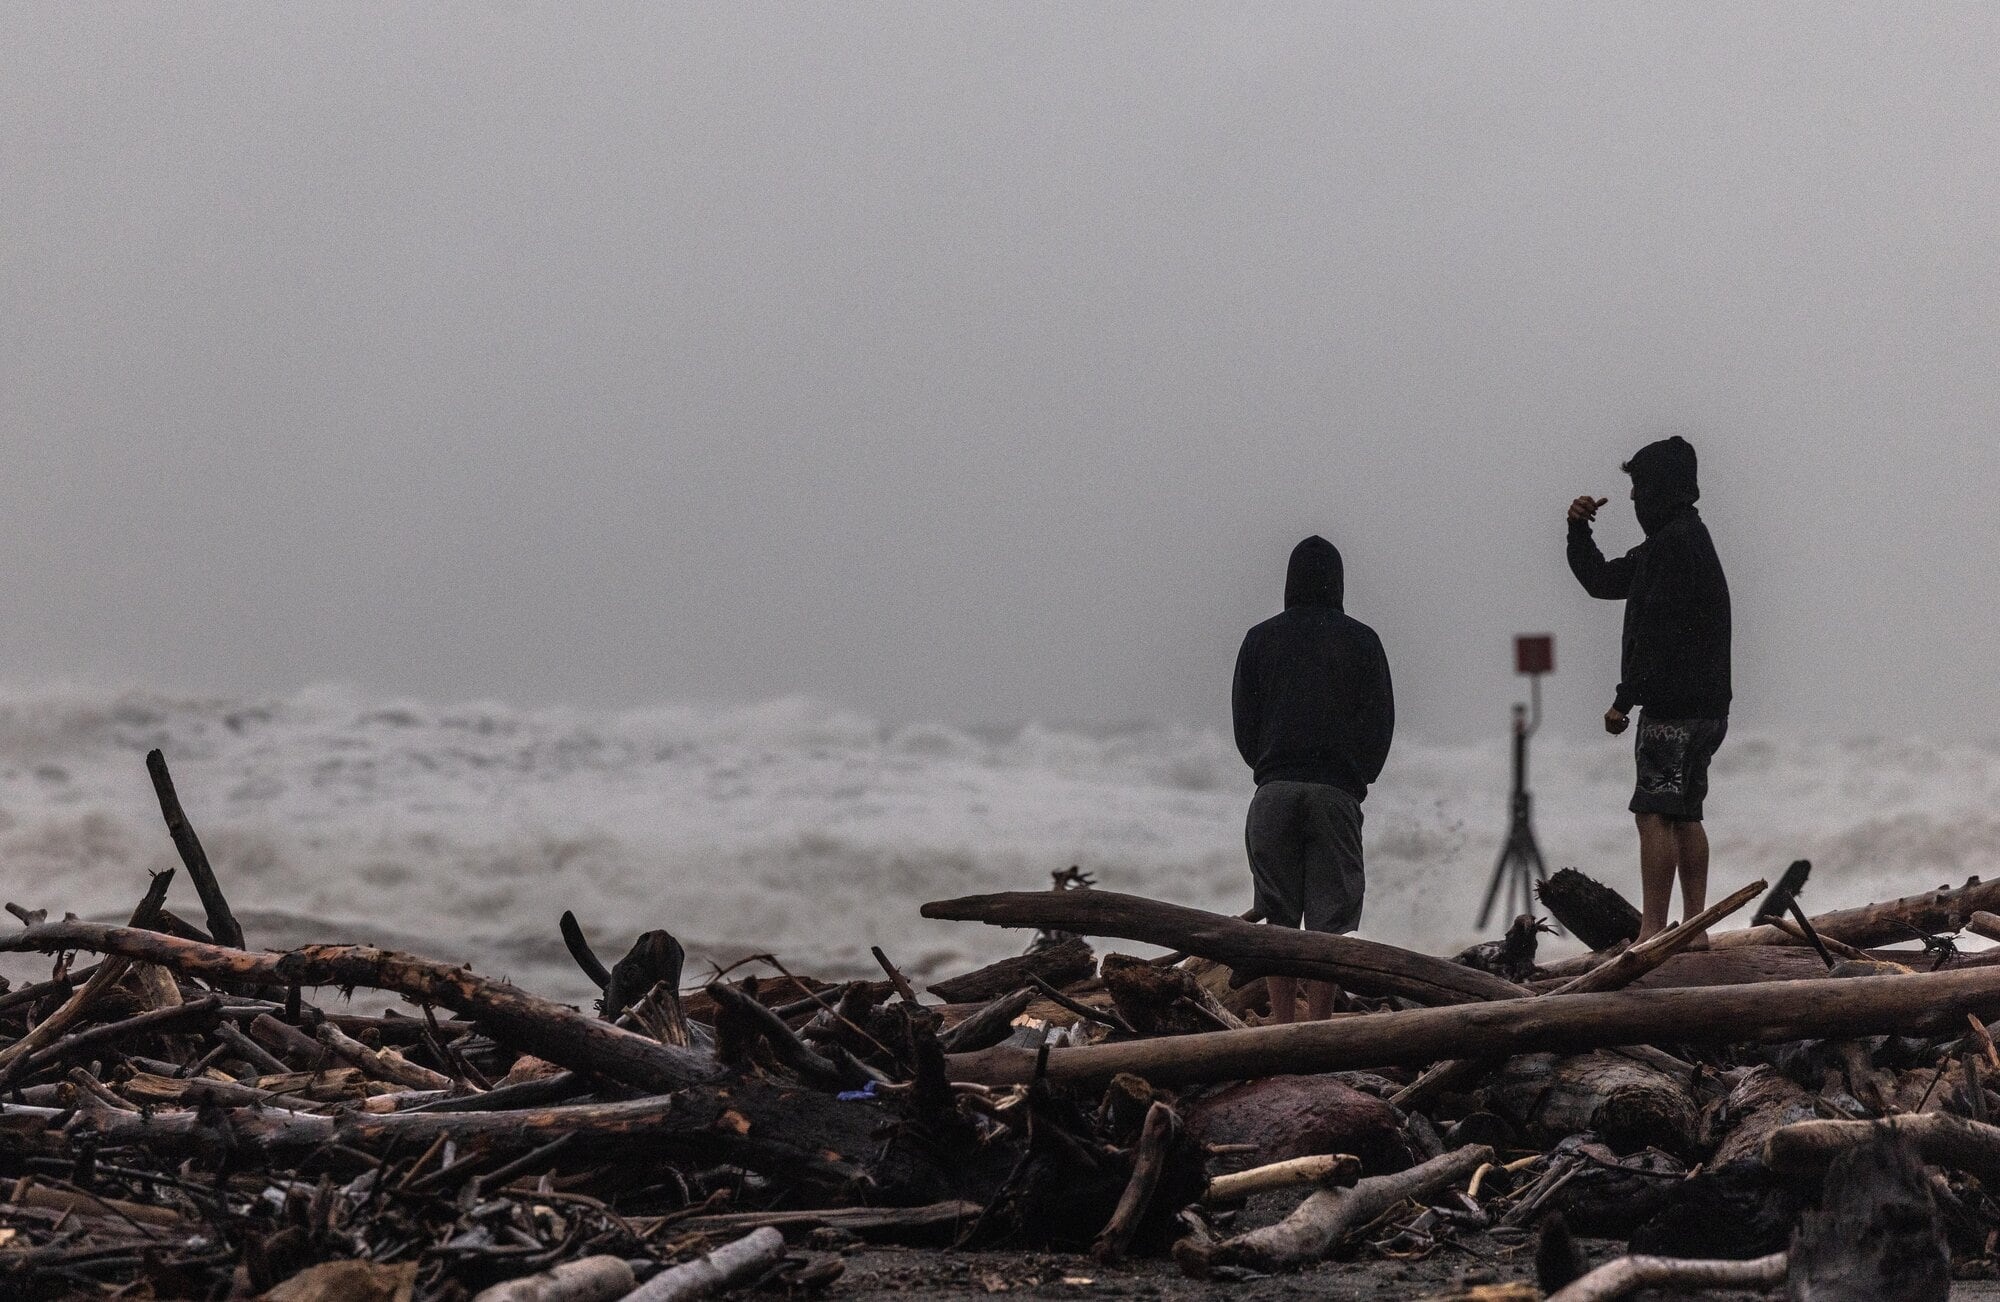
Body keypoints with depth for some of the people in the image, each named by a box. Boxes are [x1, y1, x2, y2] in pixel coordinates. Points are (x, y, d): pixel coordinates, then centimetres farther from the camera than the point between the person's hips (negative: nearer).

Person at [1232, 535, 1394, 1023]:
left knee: (1278, 918, 6)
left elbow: (1243, 724, 7)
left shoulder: (1260, 639, 6)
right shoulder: (1361, 640, 4)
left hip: (1274, 790, 1)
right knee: (1329, 918, 0)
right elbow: (1381, 722, 4)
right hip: (1337, 792, -1)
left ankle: (1283, 1027, 0)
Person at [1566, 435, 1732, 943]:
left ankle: (1651, 933, -13)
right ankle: (1695, 929, 14)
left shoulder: (1676, 542, -14)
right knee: (1685, 816, 12)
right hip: (1705, 706, 11)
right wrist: (1579, 531, 15)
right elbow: (1602, 580, 29)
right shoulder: (1684, 539, 20)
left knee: (1654, 814, -11)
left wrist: (1624, 699, -19)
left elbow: (1659, 630, -20)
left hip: (1673, 707, -11)